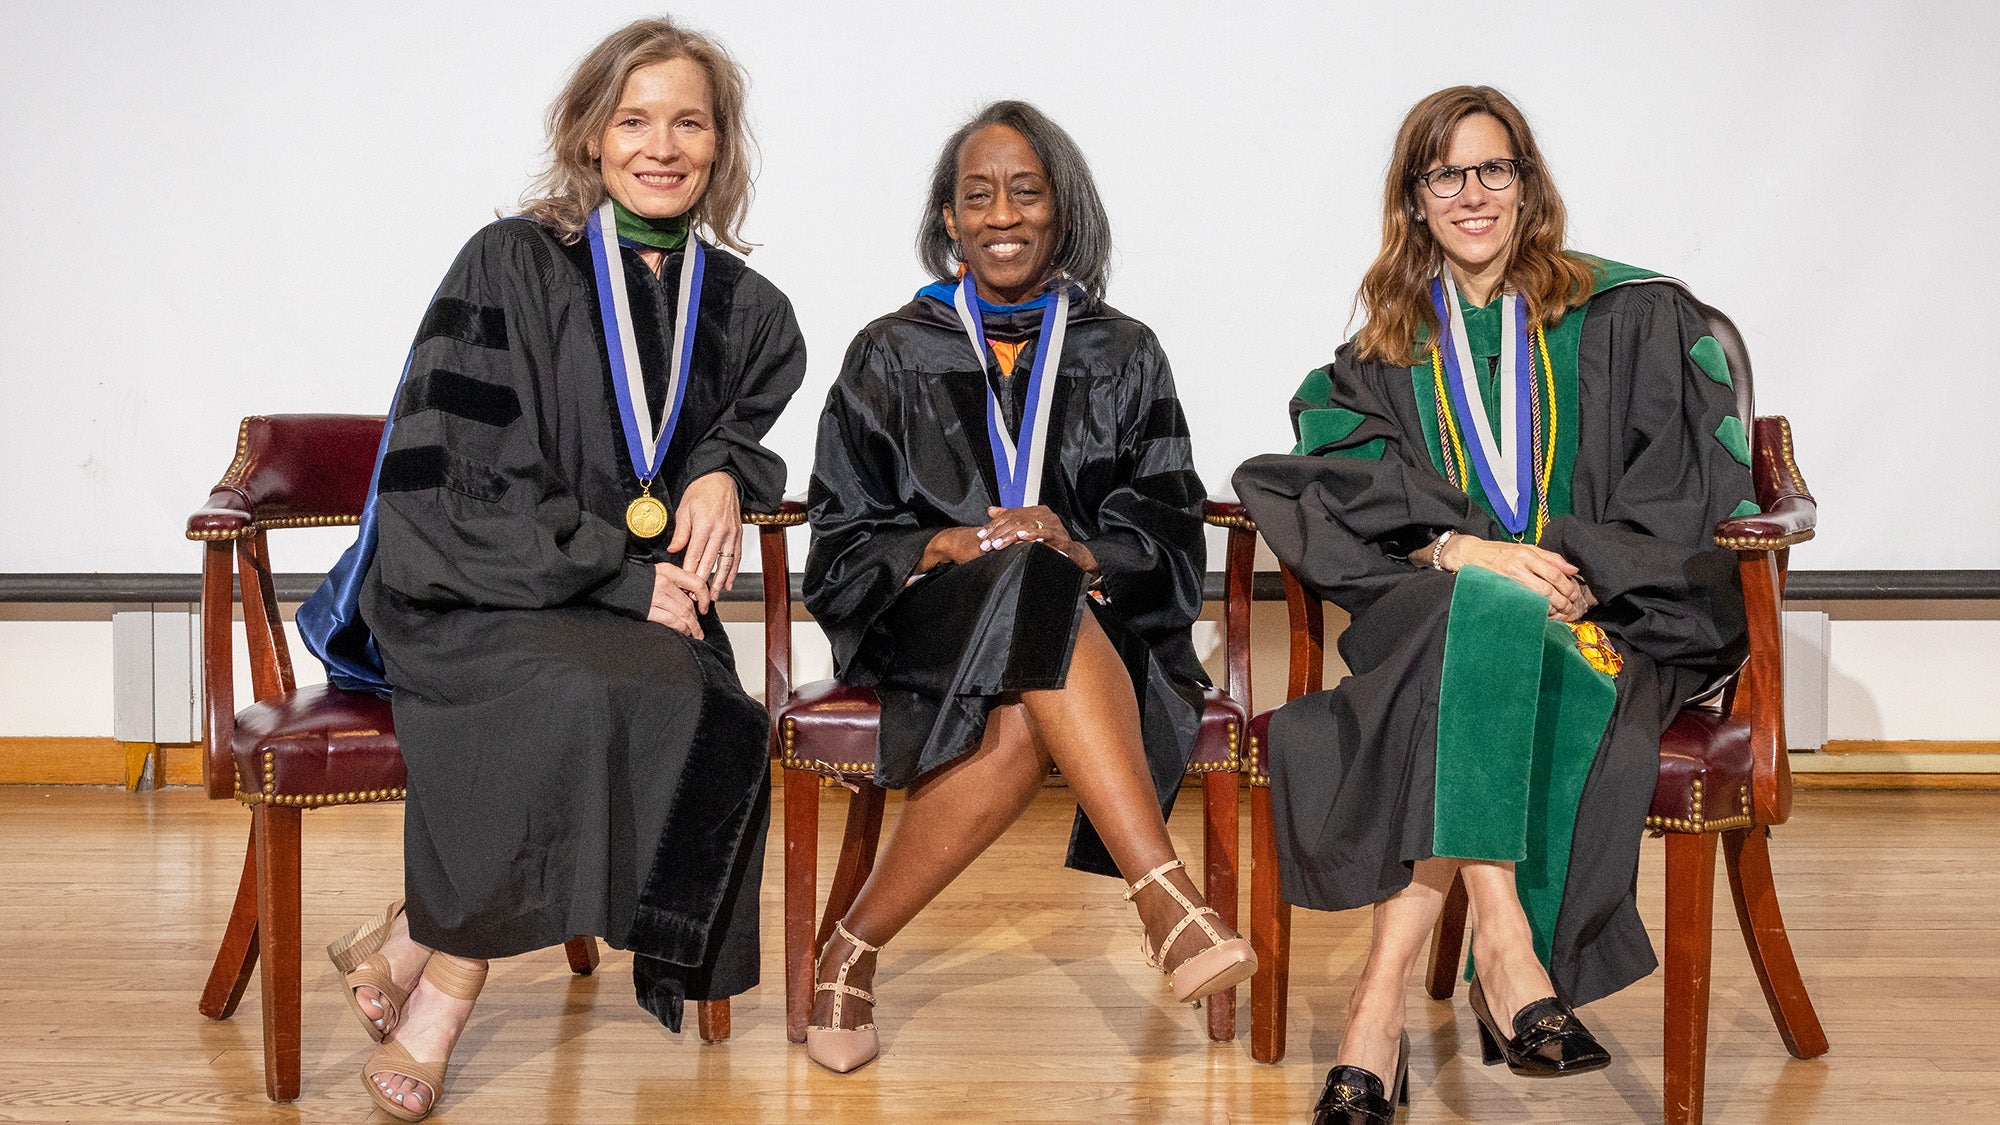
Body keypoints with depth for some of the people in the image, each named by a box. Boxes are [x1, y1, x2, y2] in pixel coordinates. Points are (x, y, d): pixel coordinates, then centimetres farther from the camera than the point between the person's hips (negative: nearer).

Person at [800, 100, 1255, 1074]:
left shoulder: (1122, 355, 14)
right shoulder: (892, 356, 11)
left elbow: (1167, 539, 6)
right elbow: (842, 548, 5)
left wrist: (1079, 554, -17)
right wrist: (963, 544, -15)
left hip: (1092, 625, 1)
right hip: (930, 623, -1)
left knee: (1020, 726, -38)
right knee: (1027, 581, -38)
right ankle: (1165, 898, -46)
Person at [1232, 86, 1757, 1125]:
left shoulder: (1631, 318, 12)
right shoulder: (1384, 353, 17)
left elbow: (1693, 489, 2)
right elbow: (1338, 478, -1)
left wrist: (1582, 572, -14)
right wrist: (1458, 549, -19)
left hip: (1615, 617, -1)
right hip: (1438, 604, 1)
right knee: (1486, 613, -36)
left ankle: (1384, 999, -38)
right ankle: (1504, 947, -41)